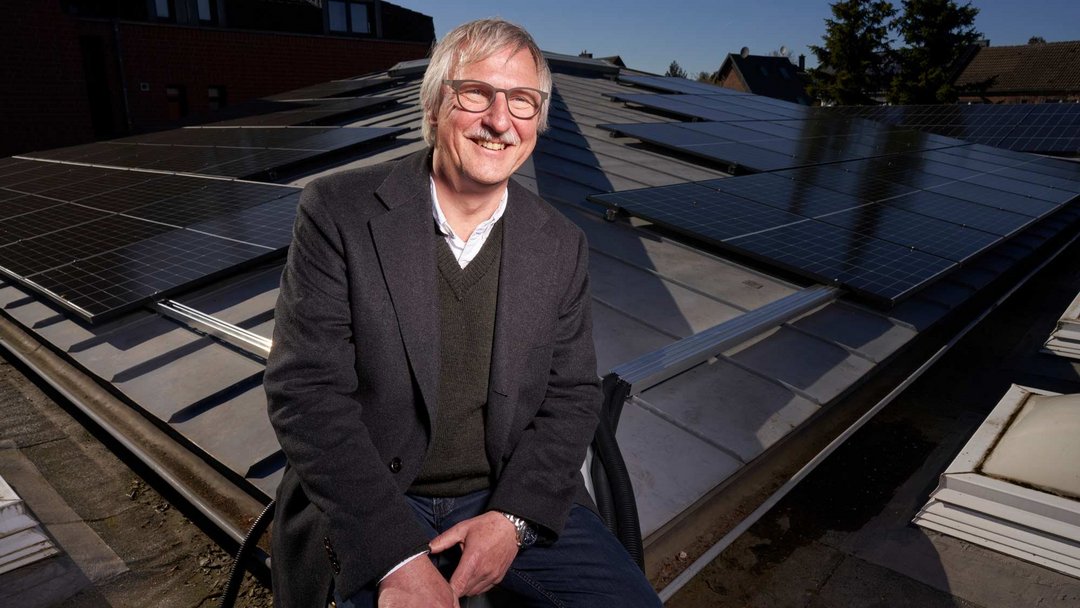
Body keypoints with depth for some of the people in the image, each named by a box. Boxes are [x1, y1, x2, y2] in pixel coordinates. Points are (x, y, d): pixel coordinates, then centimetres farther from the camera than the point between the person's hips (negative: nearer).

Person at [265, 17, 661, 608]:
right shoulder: (338, 212, -9)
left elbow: (573, 394, 2)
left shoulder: (560, 245, 0)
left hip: (514, 498, 3)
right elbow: (305, 390, -13)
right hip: (372, 511, -2)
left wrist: (513, 518, -12)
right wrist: (398, 557, -19)